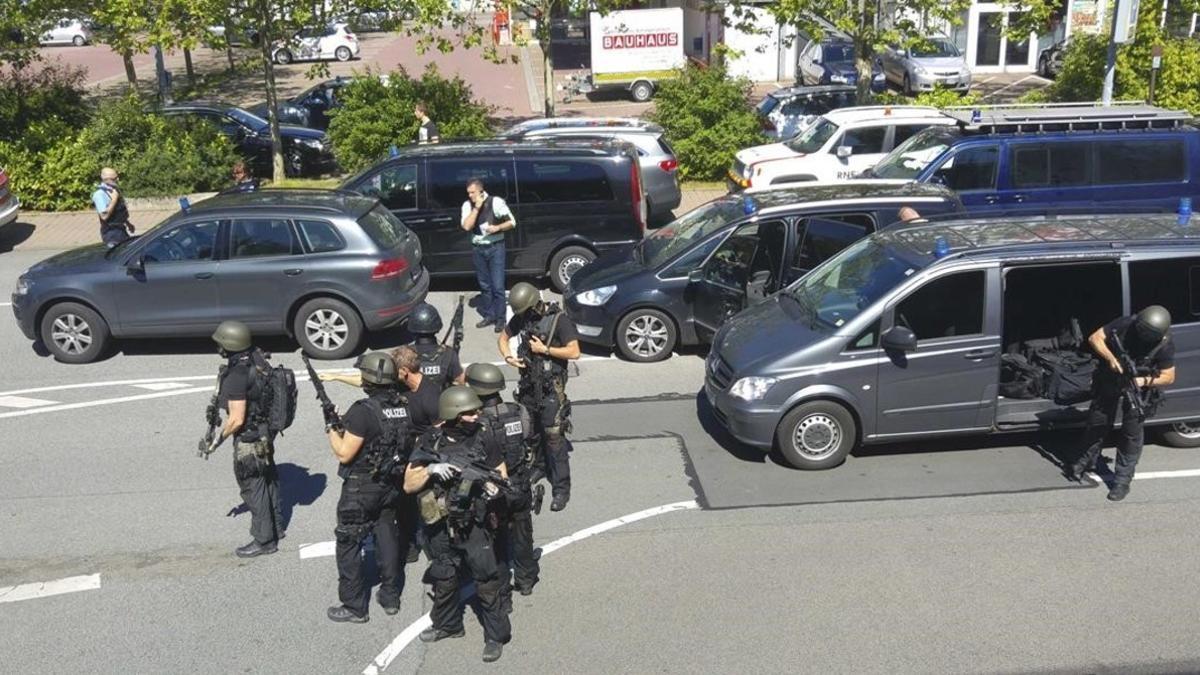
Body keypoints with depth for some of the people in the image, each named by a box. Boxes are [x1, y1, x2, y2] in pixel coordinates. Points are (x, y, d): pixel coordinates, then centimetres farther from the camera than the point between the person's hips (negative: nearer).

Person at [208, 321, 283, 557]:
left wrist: (219, 438, -11)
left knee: (253, 488, 5)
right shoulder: (258, 358, -3)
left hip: (249, 440, -9)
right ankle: (275, 527, 38)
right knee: (268, 480, 22)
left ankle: (264, 541, 17)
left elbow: (237, 419, -25)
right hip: (265, 431, 9)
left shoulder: (236, 377, -28)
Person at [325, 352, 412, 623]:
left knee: (348, 544, 7)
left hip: (362, 489, -7)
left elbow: (344, 454, -20)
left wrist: (332, 431, -3)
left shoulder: (363, 411, -23)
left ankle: (354, 607, 13)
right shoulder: (403, 406, -1)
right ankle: (390, 597, 29)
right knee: (388, 537, 18)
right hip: (392, 485, 7)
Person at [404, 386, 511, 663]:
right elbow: (408, 485, -6)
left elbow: (501, 472, 3)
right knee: (444, 580, 19)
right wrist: (430, 469, -23)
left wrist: (495, 485, -19)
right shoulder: (430, 443, -7)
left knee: (486, 580, 1)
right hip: (441, 526, 2)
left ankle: (496, 636, 16)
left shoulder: (483, 439, -9)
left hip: (475, 525, -2)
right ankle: (447, 625, 41)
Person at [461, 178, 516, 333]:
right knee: (484, 285, 12)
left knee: (497, 285, -5)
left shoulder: (496, 202, -10)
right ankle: (488, 316, 24)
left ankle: (500, 319, 5)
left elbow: (512, 222, -4)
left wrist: (497, 228, -21)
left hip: (495, 247, -4)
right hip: (478, 249, 4)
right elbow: (466, 226, -15)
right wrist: (477, 208, -19)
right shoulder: (467, 205, -1)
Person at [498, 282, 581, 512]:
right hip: (529, 382, 6)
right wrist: (508, 357, -4)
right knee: (531, 430, 19)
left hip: (551, 385, -6)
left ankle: (561, 488, -3)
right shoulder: (521, 317, 2)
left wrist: (544, 349, -19)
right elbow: (503, 338, 15)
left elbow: (574, 352, -18)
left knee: (554, 435, -8)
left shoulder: (559, 319, -15)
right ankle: (539, 466, 42)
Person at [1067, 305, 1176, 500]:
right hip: (1109, 380, 2)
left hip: (1138, 386, -1)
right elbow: (1094, 338, -19)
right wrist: (1110, 359, -32)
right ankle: (1088, 459, 36)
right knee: (1097, 422, 13)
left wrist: (1145, 381, -33)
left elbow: (1168, 376, -16)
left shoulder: (1165, 345, -24)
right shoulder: (1125, 324, -25)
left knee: (1132, 431, 3)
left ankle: (1123, 478, 14)